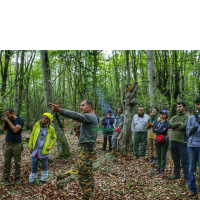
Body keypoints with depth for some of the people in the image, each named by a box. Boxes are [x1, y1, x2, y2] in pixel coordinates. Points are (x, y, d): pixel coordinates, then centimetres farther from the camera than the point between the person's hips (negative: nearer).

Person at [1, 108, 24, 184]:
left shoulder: (20, 120, -11)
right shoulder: (8, 119, 4)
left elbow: (15, 130, -21)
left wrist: (8, 121, -19)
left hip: (17, 145, -3)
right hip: (7, 144, 4)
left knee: (17, 162, 7)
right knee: (6, 162, 4)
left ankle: (17, 177, 19)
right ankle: (6, 178, 12)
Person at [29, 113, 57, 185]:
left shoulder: (51, 129, -7)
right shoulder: (37, 125, -4)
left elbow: (54, 138, 6)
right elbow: (32, 135, 3)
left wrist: (50, 146, -6)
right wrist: (30, 146, 1)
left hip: (44, 151, -1)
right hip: (35, 150, 1)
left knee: (44, 166, 12)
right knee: (34, 166, 11)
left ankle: (43, 180, 27)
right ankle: (32, 180, 26)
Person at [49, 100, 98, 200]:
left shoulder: (90, 116, -15)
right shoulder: (90, 117, 19)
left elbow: (76, 116, -32)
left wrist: (60, 110, -42)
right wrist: (80, 133, 8)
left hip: (86, 149, -11)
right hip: (87, 148, 11)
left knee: (83, 175, -6)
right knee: (88, 174, 20)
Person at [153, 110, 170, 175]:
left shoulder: (167, 123, -4)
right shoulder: (157, 122, 13)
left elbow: (164, 131, -19)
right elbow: (153, 130, 0)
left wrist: (157, 130, -7)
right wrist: (161, 130, -11)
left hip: (164, 142, -5)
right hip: (157, 140, 5)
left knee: (163, 156, 0)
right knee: (158, 156, 11)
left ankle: (162, 170, 8)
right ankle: (158, 169, 20)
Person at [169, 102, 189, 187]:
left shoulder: (187, 117, -5)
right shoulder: (174, 117, 13)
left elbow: (184, 126, -20)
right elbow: (170, 125, -4)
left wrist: (174, 126, -5)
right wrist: (179, 123, -15)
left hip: (183, 142, -6)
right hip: (173, 141, 6)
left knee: (184, 161, -2)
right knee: (175, 160, 18)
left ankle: (187, 178, 7)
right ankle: (176, 174, 33)